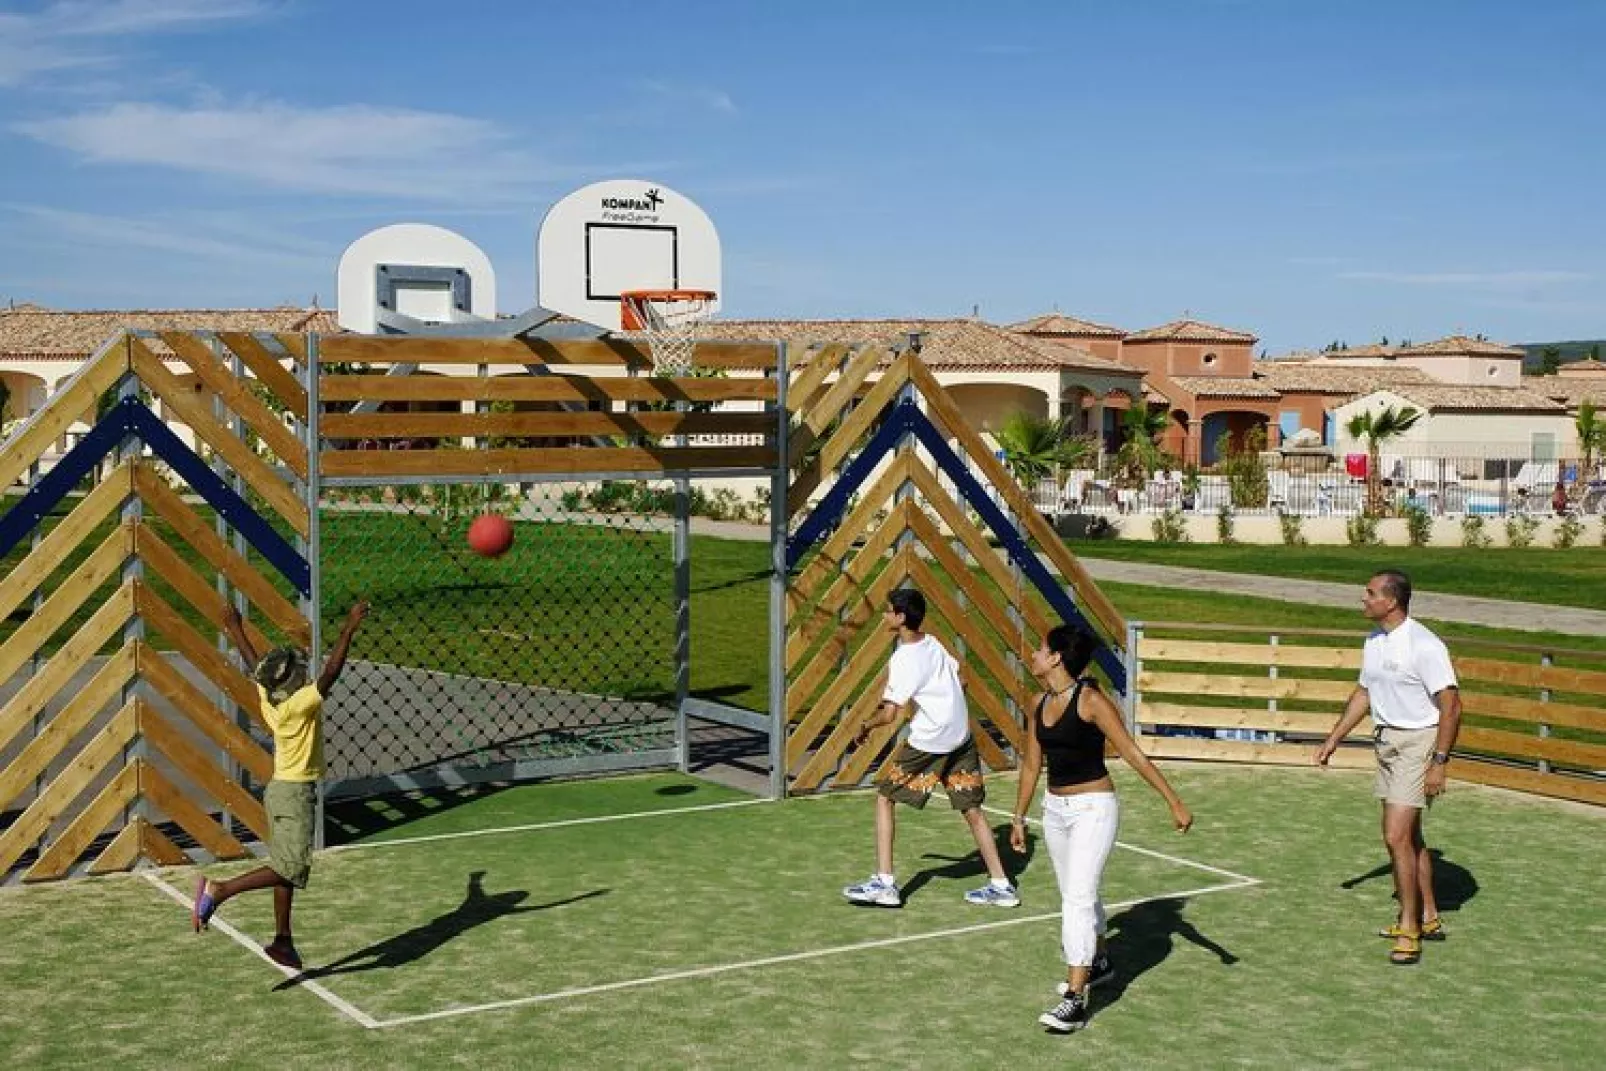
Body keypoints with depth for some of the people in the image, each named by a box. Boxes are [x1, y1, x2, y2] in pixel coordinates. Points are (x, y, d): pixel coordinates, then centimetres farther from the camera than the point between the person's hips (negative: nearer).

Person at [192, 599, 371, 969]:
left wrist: (237, 632, 31)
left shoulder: (268, 697, 1)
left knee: (285, 869, 13)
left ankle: (283, 941, 18)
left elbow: (255, 665, 16)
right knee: (292, 869, -13)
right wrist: (350, 628, -28)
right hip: (295, 793, -9)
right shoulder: (300, 704, -20)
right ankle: (219, 891, -19)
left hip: (279, 789, 9)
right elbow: (330, 673, -28)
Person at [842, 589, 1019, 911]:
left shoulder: (903, 659, -15)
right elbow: (961, 680, 16)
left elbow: (889, 714, -18)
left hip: (927, 742, -7)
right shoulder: (934, 644, 6)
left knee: (885, 798, 7)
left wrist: (864, 728, -1)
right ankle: (1001, 885, 15)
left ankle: (884, 883, 4)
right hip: (961, 738, 7)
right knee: (972, 809, 14)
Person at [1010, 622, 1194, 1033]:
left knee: (1077, 899, -15)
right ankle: (1098, 963, 43)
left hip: (1093, 808, -8)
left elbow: (1132, 753, -16)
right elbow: (1031, 764, 14)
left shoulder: (1091, 700, -16)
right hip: (1055, 809, 8)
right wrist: (1019, 818, 19)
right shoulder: (1040, 703, 5)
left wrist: (1175, 802, -17)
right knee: (1077, 896, 20)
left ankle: (1075, 1000, -15)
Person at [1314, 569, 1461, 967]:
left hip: (1419, 742, -9)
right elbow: (1364, 693, 21)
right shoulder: (1374, 641, 8)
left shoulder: (1424, 645, -19)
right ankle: (1429, 919, 28)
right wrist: (1333, 739, 19)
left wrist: (1439, 762, -21)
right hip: (1386, 740, 9)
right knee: (1409, 837, 16)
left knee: (1397, 837, -12)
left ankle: (1408, 931, -2)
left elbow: (1451, 706, -19)